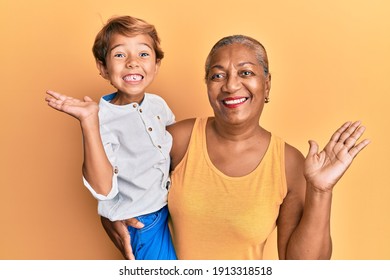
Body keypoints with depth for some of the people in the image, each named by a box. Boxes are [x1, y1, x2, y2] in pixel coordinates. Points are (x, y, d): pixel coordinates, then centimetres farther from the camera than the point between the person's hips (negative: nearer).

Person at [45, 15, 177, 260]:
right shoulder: (103, 119, -21)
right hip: (144, 222, -6)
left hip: (175, 207, 6)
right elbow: (102, 189, -32)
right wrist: (88, 121, -38)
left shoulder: (158, 103, -4)